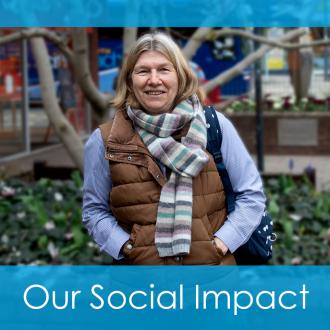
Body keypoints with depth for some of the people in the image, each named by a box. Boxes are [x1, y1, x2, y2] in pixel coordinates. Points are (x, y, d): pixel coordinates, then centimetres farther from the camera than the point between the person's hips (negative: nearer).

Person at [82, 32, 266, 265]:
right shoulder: (104, 141, -3)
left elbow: (251, 194, 1)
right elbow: (95, 211, 3)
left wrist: (221, 243, -11)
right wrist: (127, 247, -12)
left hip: (213, 262, 0)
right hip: (140, 263, 0)